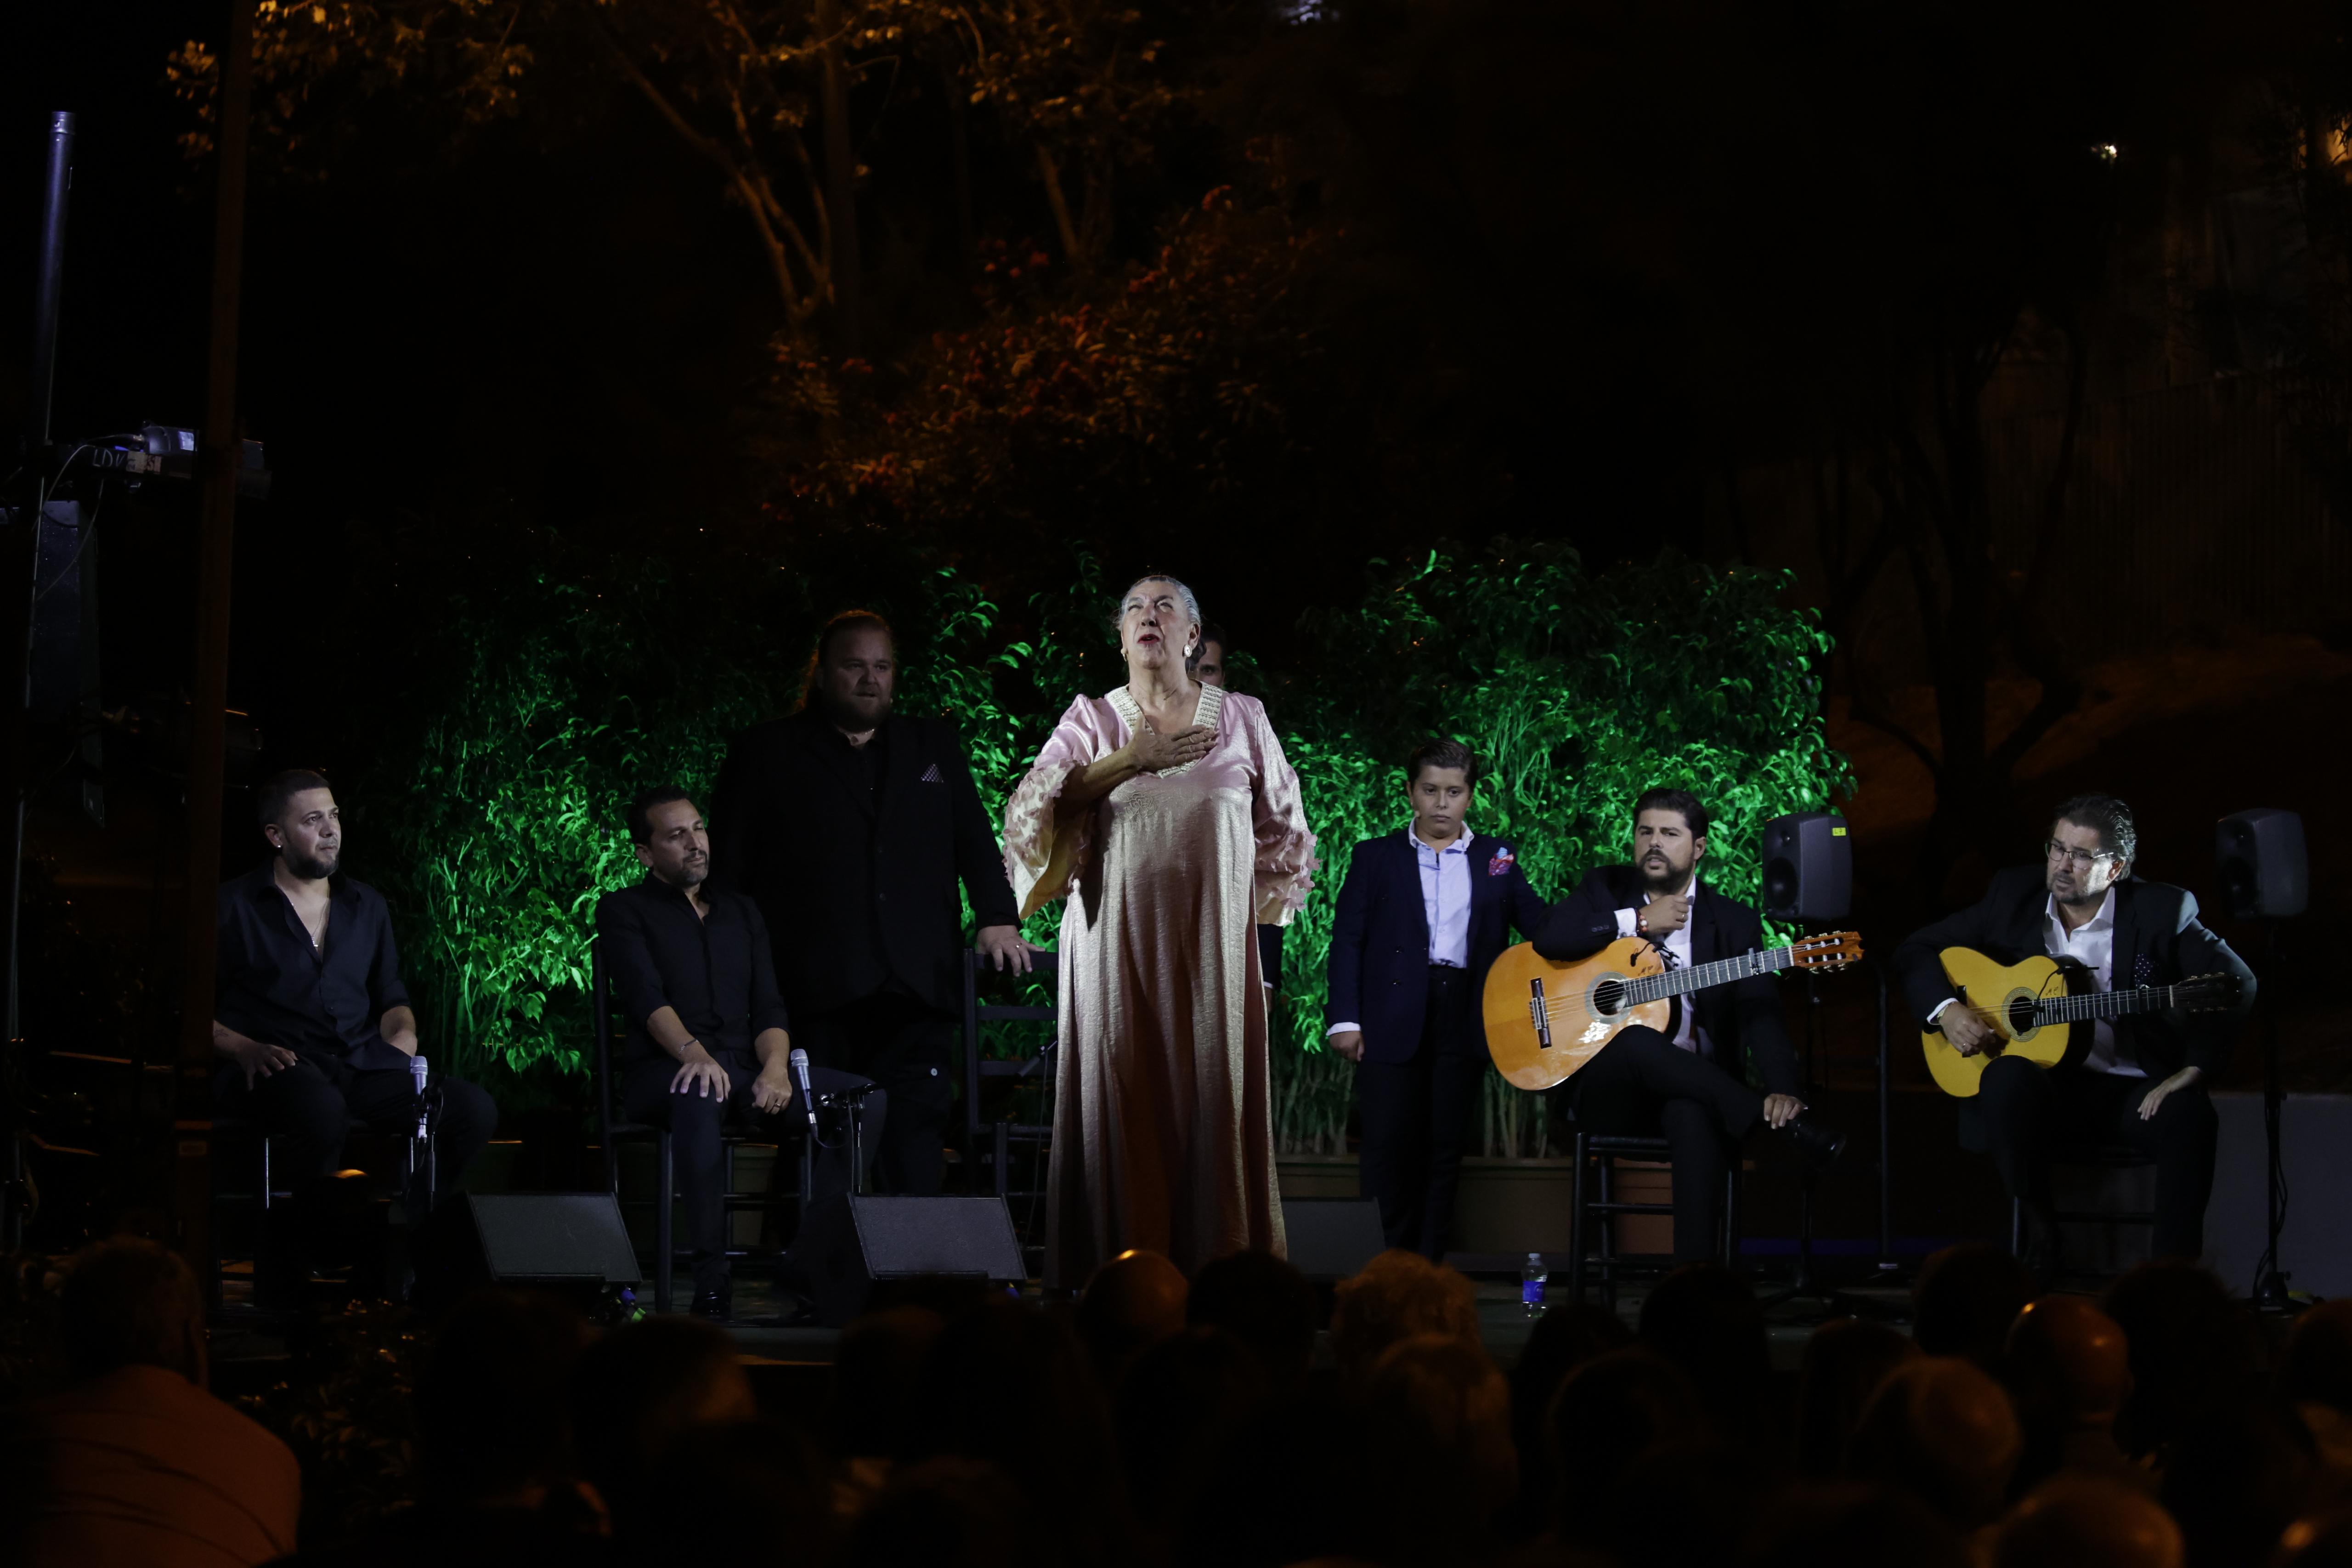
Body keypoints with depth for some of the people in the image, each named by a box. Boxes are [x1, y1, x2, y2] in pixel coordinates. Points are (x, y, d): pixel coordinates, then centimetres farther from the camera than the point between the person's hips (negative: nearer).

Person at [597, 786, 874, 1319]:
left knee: (866, 1097, -18)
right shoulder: (624, 910, 6)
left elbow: (768, 1008, 11)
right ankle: (711, 1273, -40)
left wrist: (775, 1067, -11)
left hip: (748, 1069, 6)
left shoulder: (742, 913, 21)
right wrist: (693, 1052, -31)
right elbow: (647, 995, -12)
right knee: (700, 1093, -43)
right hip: (664, 1073, -5)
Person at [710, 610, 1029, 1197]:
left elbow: (975, 840, 16)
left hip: (916, 993, 2)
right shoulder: (767, 753, 12)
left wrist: (997, 917, 0)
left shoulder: (935, 746, 21)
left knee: (913, 1163, -5)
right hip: (817, 996, -2)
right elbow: (727, 867, 8)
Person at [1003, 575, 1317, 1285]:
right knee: (1124, 1101, -3)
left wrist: (1251, 903, 11)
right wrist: (1131, 761, -18)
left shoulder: (1241, 718, 8)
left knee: (1211, 1096, -3)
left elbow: (1284, 828, 17)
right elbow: (1035, 804, -10)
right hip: (1118, 945, -1)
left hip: (1213, 946, 1)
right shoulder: (1092, 719, 6)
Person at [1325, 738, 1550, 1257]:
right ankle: (1399, 1254, 14)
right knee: (1389, 1146, -4)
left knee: (1445, 1150, 3)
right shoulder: (1376, 857, 8)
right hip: (1394, 1019, -1)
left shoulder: (1496, 859, 13)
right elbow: (1348, 938, 2)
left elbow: (1542, 924, 6)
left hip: (1464, 1016, 1)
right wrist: (1344, 1018, -8)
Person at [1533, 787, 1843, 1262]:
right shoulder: (1607, 889, 12)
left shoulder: (1735, 923, 8)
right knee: (1637, 1040, -36)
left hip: (1694, 1084, -1)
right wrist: (1639, 922, -7)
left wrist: (1781, 1088, -25)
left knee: (1695, 1117, -38)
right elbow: (1549, 938, -7)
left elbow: (1761, 1013, -7)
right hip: (1608, 1088, 1)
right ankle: (1785, 1128, -32)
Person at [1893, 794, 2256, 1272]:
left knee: (2189, 1116, -32)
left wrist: (2193, 1068, -17)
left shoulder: (2162, 911, -2)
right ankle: (2038, 1225, -12)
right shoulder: (2014, 895, 6)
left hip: (2134, 1089, -1)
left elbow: (2237, 982, -6)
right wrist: (1945, 1011, -9)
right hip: (2043, 1083, 1)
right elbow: (1916, 950, 10)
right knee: (2009, 1077, -33)